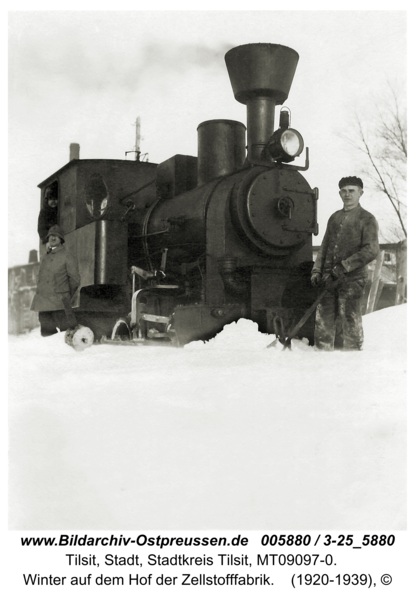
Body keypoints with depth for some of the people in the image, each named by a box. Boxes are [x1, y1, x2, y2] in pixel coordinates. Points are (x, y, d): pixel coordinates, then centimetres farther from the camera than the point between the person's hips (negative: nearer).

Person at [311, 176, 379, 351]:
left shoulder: (367, 219, 1)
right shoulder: (334, 217, 18)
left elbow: (371, 251, -10)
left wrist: (345, 266, -16)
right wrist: (317, 270, 9)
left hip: (351, 279, -5)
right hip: (329, 279, 5)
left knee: (349, 324, -3)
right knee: (323, 322, 5)